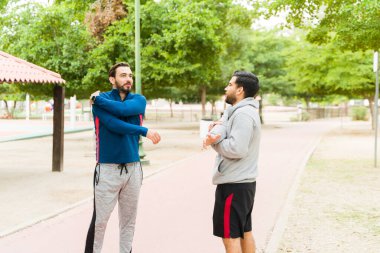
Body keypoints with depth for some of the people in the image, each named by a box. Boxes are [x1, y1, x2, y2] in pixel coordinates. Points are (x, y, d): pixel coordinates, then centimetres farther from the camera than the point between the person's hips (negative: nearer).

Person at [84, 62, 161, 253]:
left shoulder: (139, 100, 7)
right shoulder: (100, 99, -3)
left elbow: (123, 109, -16)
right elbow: (113, 124, -19)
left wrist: (98, 98, -7)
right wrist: (144, 131, -16)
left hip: (133, 167, 4)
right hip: (108, 168, -4)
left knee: (129, 220, 12)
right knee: (100, 220, -3)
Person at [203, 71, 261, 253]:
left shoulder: (243, 114, -16)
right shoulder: (235, 111, 16)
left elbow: (237, 149, -25)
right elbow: (217, 133, 3)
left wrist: (214, 142, -10)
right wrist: (214, 134, -20)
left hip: (234, 184, -10)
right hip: (244, 182, 10)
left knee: (230, 235, -4)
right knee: (244, 231, 15)